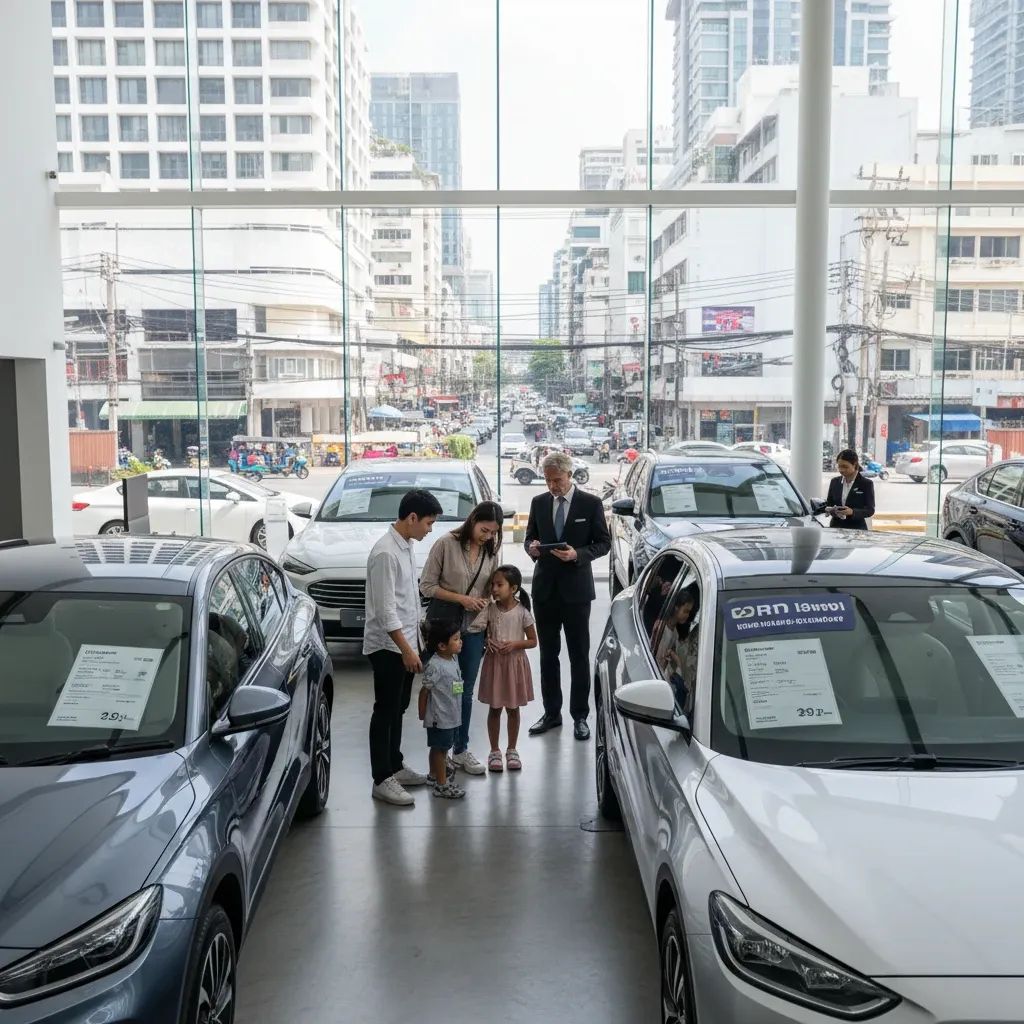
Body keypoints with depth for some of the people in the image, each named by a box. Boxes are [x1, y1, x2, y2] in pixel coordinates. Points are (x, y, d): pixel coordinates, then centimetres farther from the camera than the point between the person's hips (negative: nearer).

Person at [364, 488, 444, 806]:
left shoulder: (407, 546, 7)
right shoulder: (385, 553, -22)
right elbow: (385, 610, -23)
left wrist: (414, 643, 17)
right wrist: (406, 649, -22)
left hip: (405, 642, 9)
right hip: (388, 645, -9)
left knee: (398, 708, 17)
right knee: (385, 711, -1)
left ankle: (395, 766, 29)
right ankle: (382, 779, 8)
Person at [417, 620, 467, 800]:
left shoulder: (454, 659, 5)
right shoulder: (434, 665, -23)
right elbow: (424, 691, -16)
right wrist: (422, 714, -9)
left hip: (453, 716, 8)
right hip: (439, 718, -8)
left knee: (440, 748, 21)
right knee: (440, 749, 2)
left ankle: (434, 775, 37)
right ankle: (441, 785, 11)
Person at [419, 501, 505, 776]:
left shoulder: (491, 551, 4)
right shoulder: (446, 544, -11)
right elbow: (427, 586, -10)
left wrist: (486, 603, -4)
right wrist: (462, 598, -15)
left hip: (473, 629, 5)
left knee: (466, 692, 12)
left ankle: (461, 749, 24)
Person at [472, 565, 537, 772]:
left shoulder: (522, 612, -10)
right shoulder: (490, 609, -5)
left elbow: (533, 641, -4)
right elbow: (477, 630, 4)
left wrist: (515, 643, -19)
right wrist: (487, 641, -16)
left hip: (515, 663, -1)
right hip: (494, 662, 1)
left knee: (513, 709, 11)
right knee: (494, 709, 8)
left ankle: (512, 750, 25)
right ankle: (494, 751, 20)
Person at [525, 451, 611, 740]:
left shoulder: (591, 503, -4)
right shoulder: (539, 502, 7)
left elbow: (603, 542, -2)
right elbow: (529, 537, 13)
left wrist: (578, 554, -19)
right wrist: (532, 548, -10)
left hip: (576, 588, -3)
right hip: (545, 587, 4)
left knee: (579, 656, 4)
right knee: (548, 654, 11)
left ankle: (580, 716, 13)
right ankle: (551, 713, 21)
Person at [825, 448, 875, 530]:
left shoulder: (866, 484, -2)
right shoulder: (835, 481, 10)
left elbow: (870, 510, -6)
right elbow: (828, 503, 14)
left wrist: (852, 512, -23)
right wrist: (831, 510, -10)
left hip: (856, 529, -3)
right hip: (835, 527, 3)